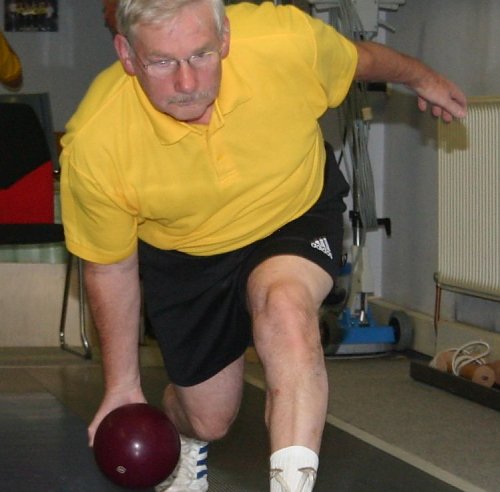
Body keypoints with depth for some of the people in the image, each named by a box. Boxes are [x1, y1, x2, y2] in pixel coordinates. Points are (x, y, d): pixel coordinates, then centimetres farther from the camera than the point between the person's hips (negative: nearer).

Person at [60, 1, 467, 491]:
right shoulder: (92, 143, -31)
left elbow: (359, 59, -6)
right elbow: (110, 267, -12)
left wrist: (422, 78, 15)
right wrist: (122, 386, -3)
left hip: (297, 216, -1)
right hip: (183, 260, 1)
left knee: (285, 304, -35)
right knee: (209, 419, 12)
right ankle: (187, 440, 51)